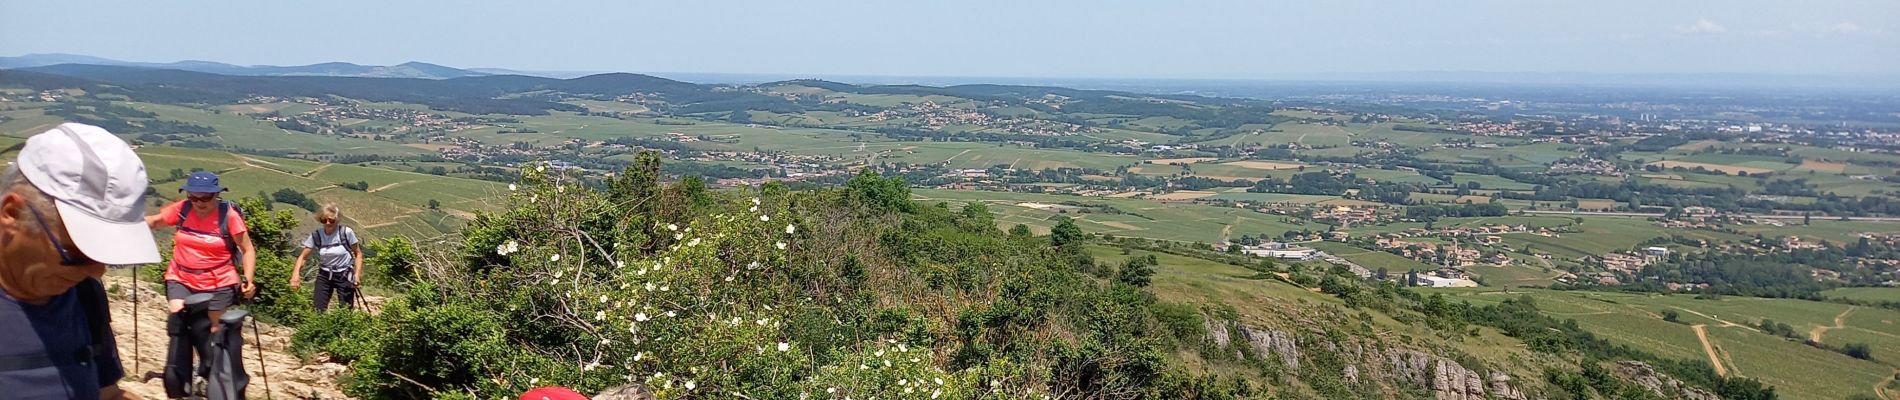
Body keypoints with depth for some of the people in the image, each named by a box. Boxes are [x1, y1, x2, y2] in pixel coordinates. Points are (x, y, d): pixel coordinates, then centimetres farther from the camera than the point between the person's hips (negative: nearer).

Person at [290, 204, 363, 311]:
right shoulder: (316, 235, -8)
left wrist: (357, 274, -15)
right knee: (318, 310, -3)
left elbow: (358, 254, -5)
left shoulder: (346, 232, -15)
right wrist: (296, 274, -21)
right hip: (324, 276, 2)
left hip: (344, 275, -2)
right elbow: (303, 256, -4)